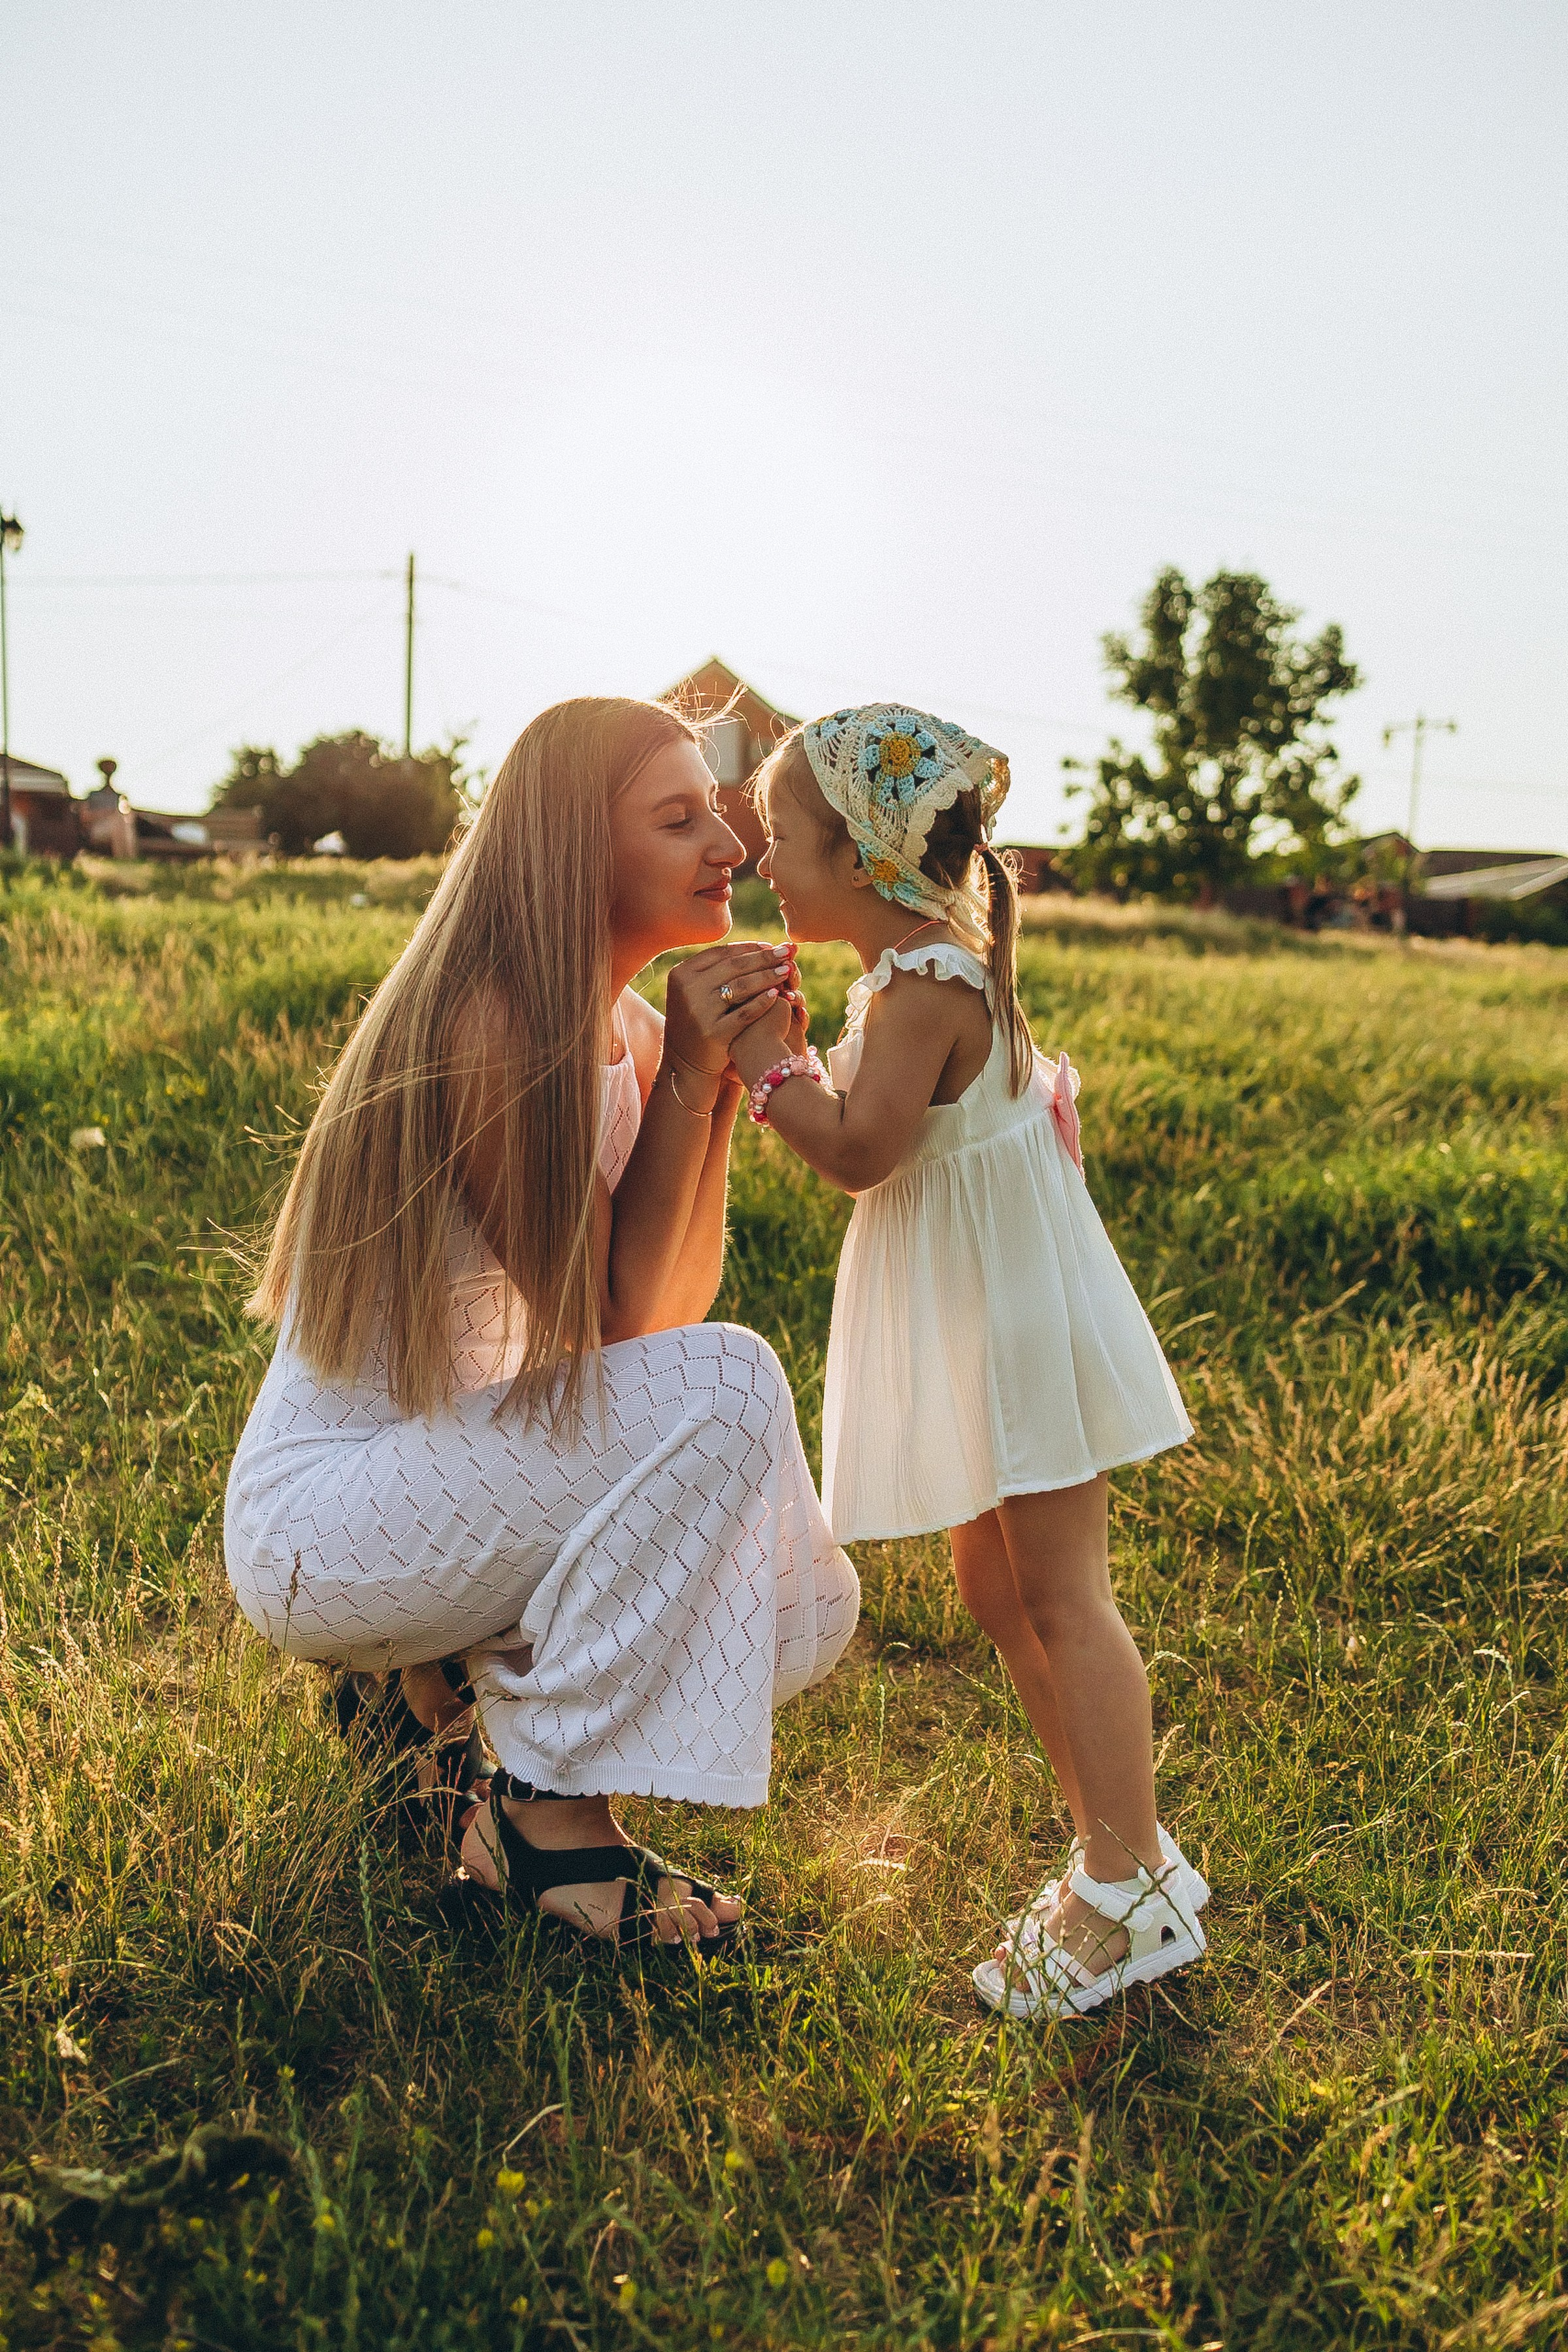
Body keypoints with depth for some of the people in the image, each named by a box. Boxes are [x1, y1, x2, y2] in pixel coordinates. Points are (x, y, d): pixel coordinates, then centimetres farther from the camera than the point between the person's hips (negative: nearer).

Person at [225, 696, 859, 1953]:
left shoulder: (625, 1026, 4)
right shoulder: (492, 1019, -23)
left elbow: (675, 1299, 0)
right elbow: (604, 1325, -21)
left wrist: (716, 1080, -9)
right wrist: (683, 1082, -21)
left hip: (451, 1461, 8)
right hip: (316, 1526, -8)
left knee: (804, 1610, 1)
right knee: (726, 1384, -26)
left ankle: (461, 1659, 15)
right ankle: (548, 1814, -14)